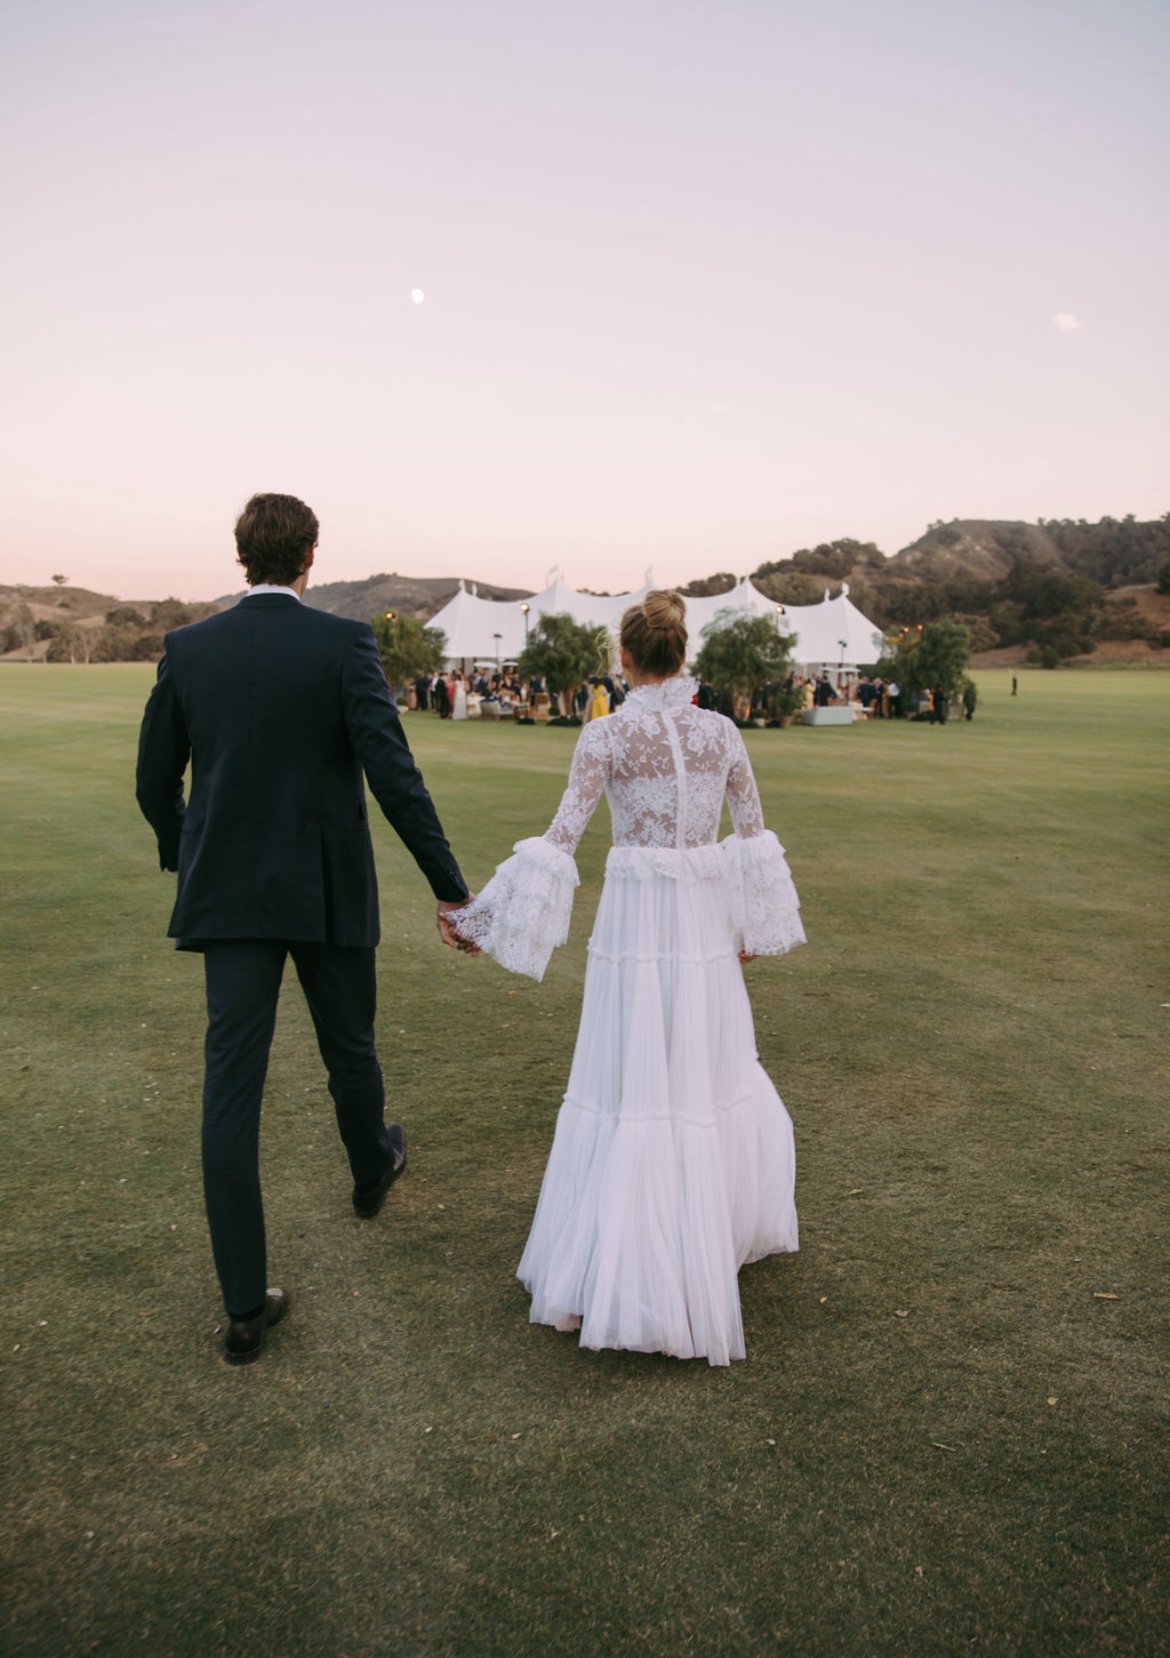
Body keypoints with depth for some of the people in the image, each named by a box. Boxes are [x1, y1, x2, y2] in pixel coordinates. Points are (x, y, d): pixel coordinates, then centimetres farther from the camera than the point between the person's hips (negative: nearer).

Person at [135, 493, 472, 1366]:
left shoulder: (187, 649, 1)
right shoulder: (344, 643, -9)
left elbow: (155, 782, 7)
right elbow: (393, 775, -16)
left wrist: (184, 856, 27)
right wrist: (451, 889, -11)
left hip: (227, 894, 2)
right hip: (327, 892, -2)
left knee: (231, 1084, 3)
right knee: (349, 1047, 21)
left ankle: (246, 1304, 6)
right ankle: (372, 1169, 49)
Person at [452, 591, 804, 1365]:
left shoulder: (608, 733, -8)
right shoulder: (721, 731, 2)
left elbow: (561, 840, -14)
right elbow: (755, 837, 6)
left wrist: (485, 915, -9)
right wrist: (750, 925, 18)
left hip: (635, 922, -3)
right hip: (704, 922, 3)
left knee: (632, 1089, 4)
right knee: (712, 1076, 20)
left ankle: (620, 1270, 8)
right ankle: (725, 1221, 39)